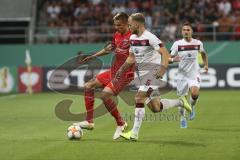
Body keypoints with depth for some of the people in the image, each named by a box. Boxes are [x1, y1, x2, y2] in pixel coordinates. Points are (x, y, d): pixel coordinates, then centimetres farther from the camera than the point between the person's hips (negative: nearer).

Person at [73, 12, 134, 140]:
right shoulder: (117, 35, 9)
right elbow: (110, 48, 26)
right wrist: (92, 57, 30)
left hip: (124, 74, -9)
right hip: (113, 71, 9)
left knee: (105, 94, -25)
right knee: (88, 86, 9)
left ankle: (121, 124, -7)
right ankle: (89, 122, 12)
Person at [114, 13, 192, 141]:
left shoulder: (149, 37, -16)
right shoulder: (132, 38, 9)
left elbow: (165, 53, -20)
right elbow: (131, 57, 20)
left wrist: (162, 69, -33)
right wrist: (121, 70, 11)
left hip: (152, 72, -8)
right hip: (141, 72, 8)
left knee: (139, 99, -18)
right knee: (155, 108, 8)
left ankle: (134, 133, -16)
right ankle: (180, 102, 29)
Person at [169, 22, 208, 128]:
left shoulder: (198, 43, 0)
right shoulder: (177, 44, -5)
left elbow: (203, 53, 21)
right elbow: (169, 58, -4)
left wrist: (206, 65, 11)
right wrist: (173, 59, -25)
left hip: (194, 74, 0)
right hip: (182, 75, 0)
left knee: (195, 94, -25)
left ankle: (192, 107, 8)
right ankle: (183, 118, 30)